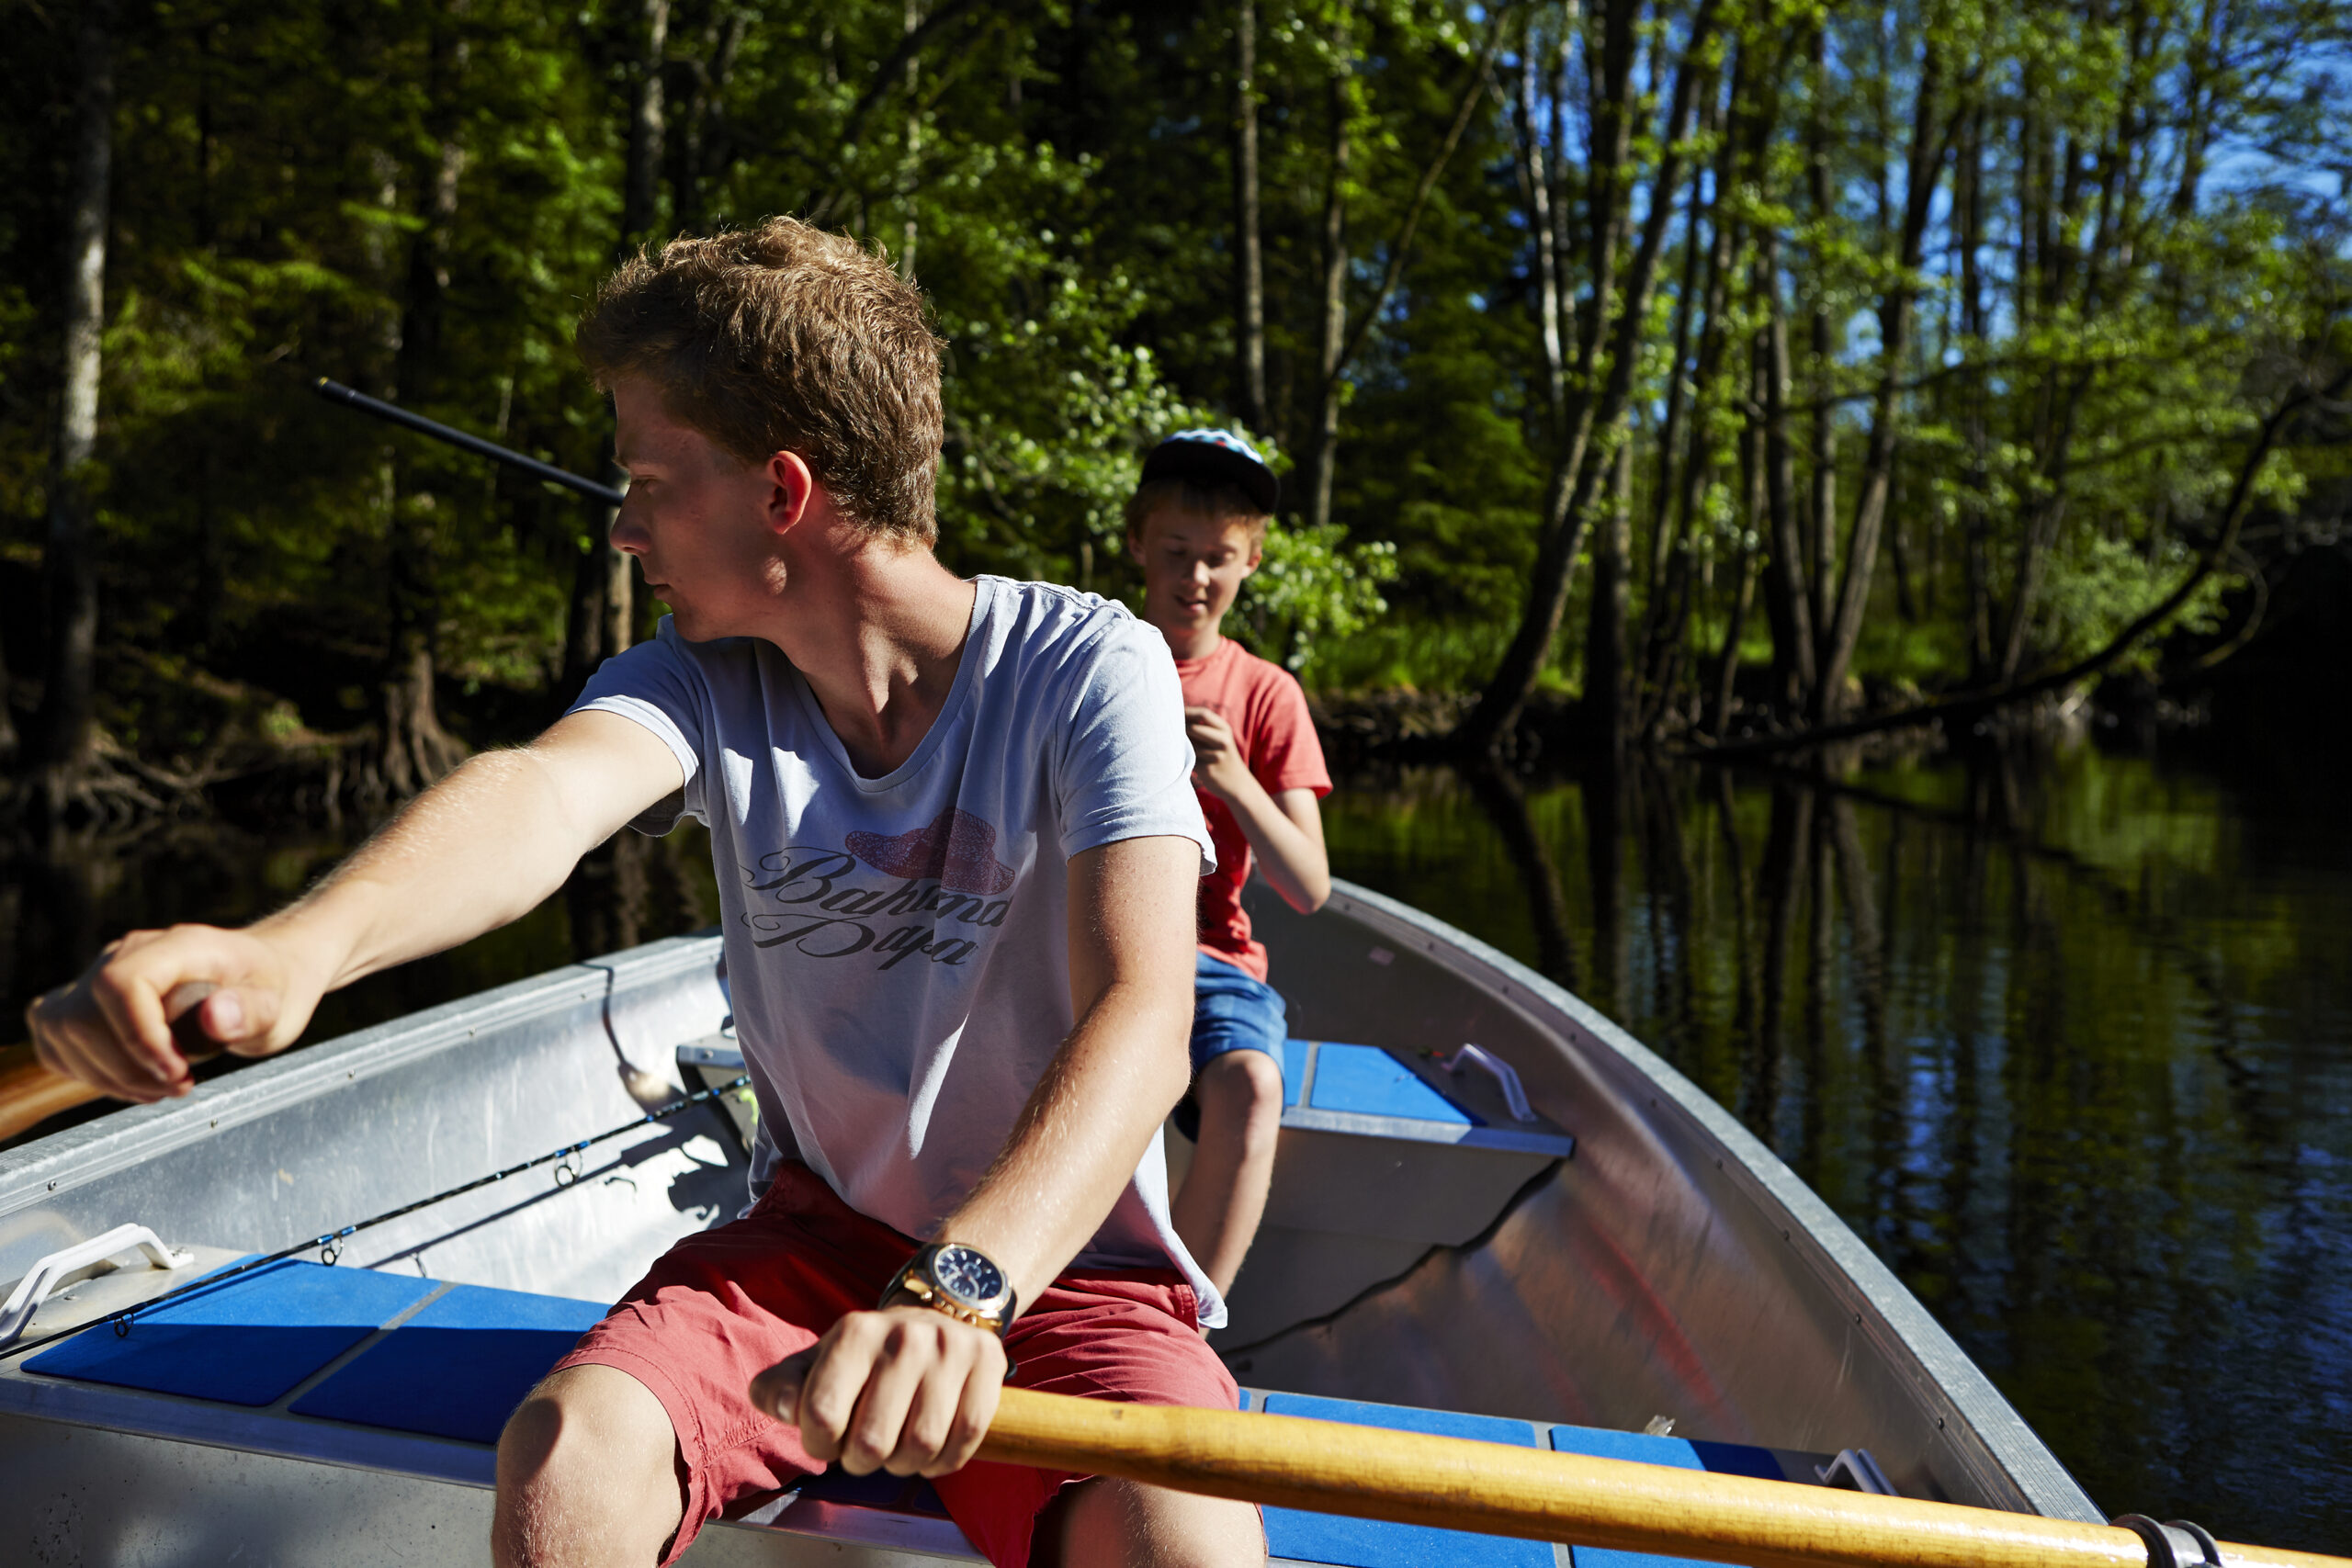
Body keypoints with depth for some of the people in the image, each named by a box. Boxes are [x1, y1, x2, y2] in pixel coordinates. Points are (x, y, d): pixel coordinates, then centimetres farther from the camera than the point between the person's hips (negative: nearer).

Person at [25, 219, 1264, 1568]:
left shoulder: (1086, 668, -16)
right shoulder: (700, 678, -3)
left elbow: (1139, 1018, -30)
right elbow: (547, 793, -26)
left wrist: (960, 1285, -47)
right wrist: (302, 942, -47)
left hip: (1058, 1254, -3)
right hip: (816, 1238, 3)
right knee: (563, 1459, -24)